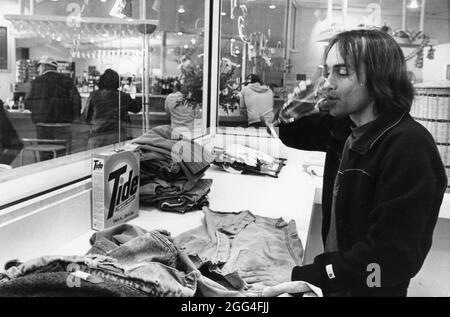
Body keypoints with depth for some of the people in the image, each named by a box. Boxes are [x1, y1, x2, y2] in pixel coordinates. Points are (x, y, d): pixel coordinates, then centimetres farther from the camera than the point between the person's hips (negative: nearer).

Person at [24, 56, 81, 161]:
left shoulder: (37, 81, 1)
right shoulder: (67, 81, 4)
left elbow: (28, 104, 3)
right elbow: (76, 100, -2)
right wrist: (75, 116, 12)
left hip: (42, 125, 0)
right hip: (62, 124, 0)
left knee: (44, 157, 8)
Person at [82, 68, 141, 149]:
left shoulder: (93, 96, 2)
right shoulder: (123, 97, 4)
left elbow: (85, 117, 8)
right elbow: (137, 108, 20)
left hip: (97, 137, -1)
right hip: (119, 136, 1)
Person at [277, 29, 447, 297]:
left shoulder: (409, 148, -27)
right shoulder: (346, 126, -3)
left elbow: (389, 257, -30)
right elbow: (294, 135, 14)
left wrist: (303, 278, -32)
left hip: (366, 288, -7)